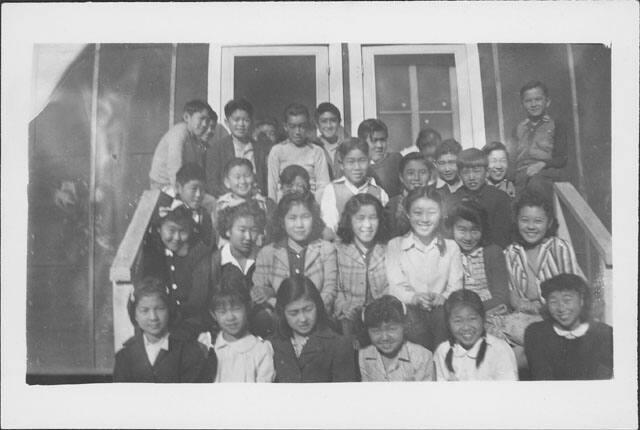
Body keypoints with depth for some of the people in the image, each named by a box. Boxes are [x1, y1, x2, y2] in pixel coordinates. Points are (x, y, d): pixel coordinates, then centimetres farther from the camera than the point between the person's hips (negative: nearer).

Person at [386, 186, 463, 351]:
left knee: (446, 317, -32)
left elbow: (455, 286, 6)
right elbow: (395, 286, -1)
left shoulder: (451, 247, 15)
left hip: (441, 308, 1)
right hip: (408, 308, -1)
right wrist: (414, 297, -22)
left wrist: (442, 298, -17)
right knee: (412, 319, -34)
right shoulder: (394, 245, 10)